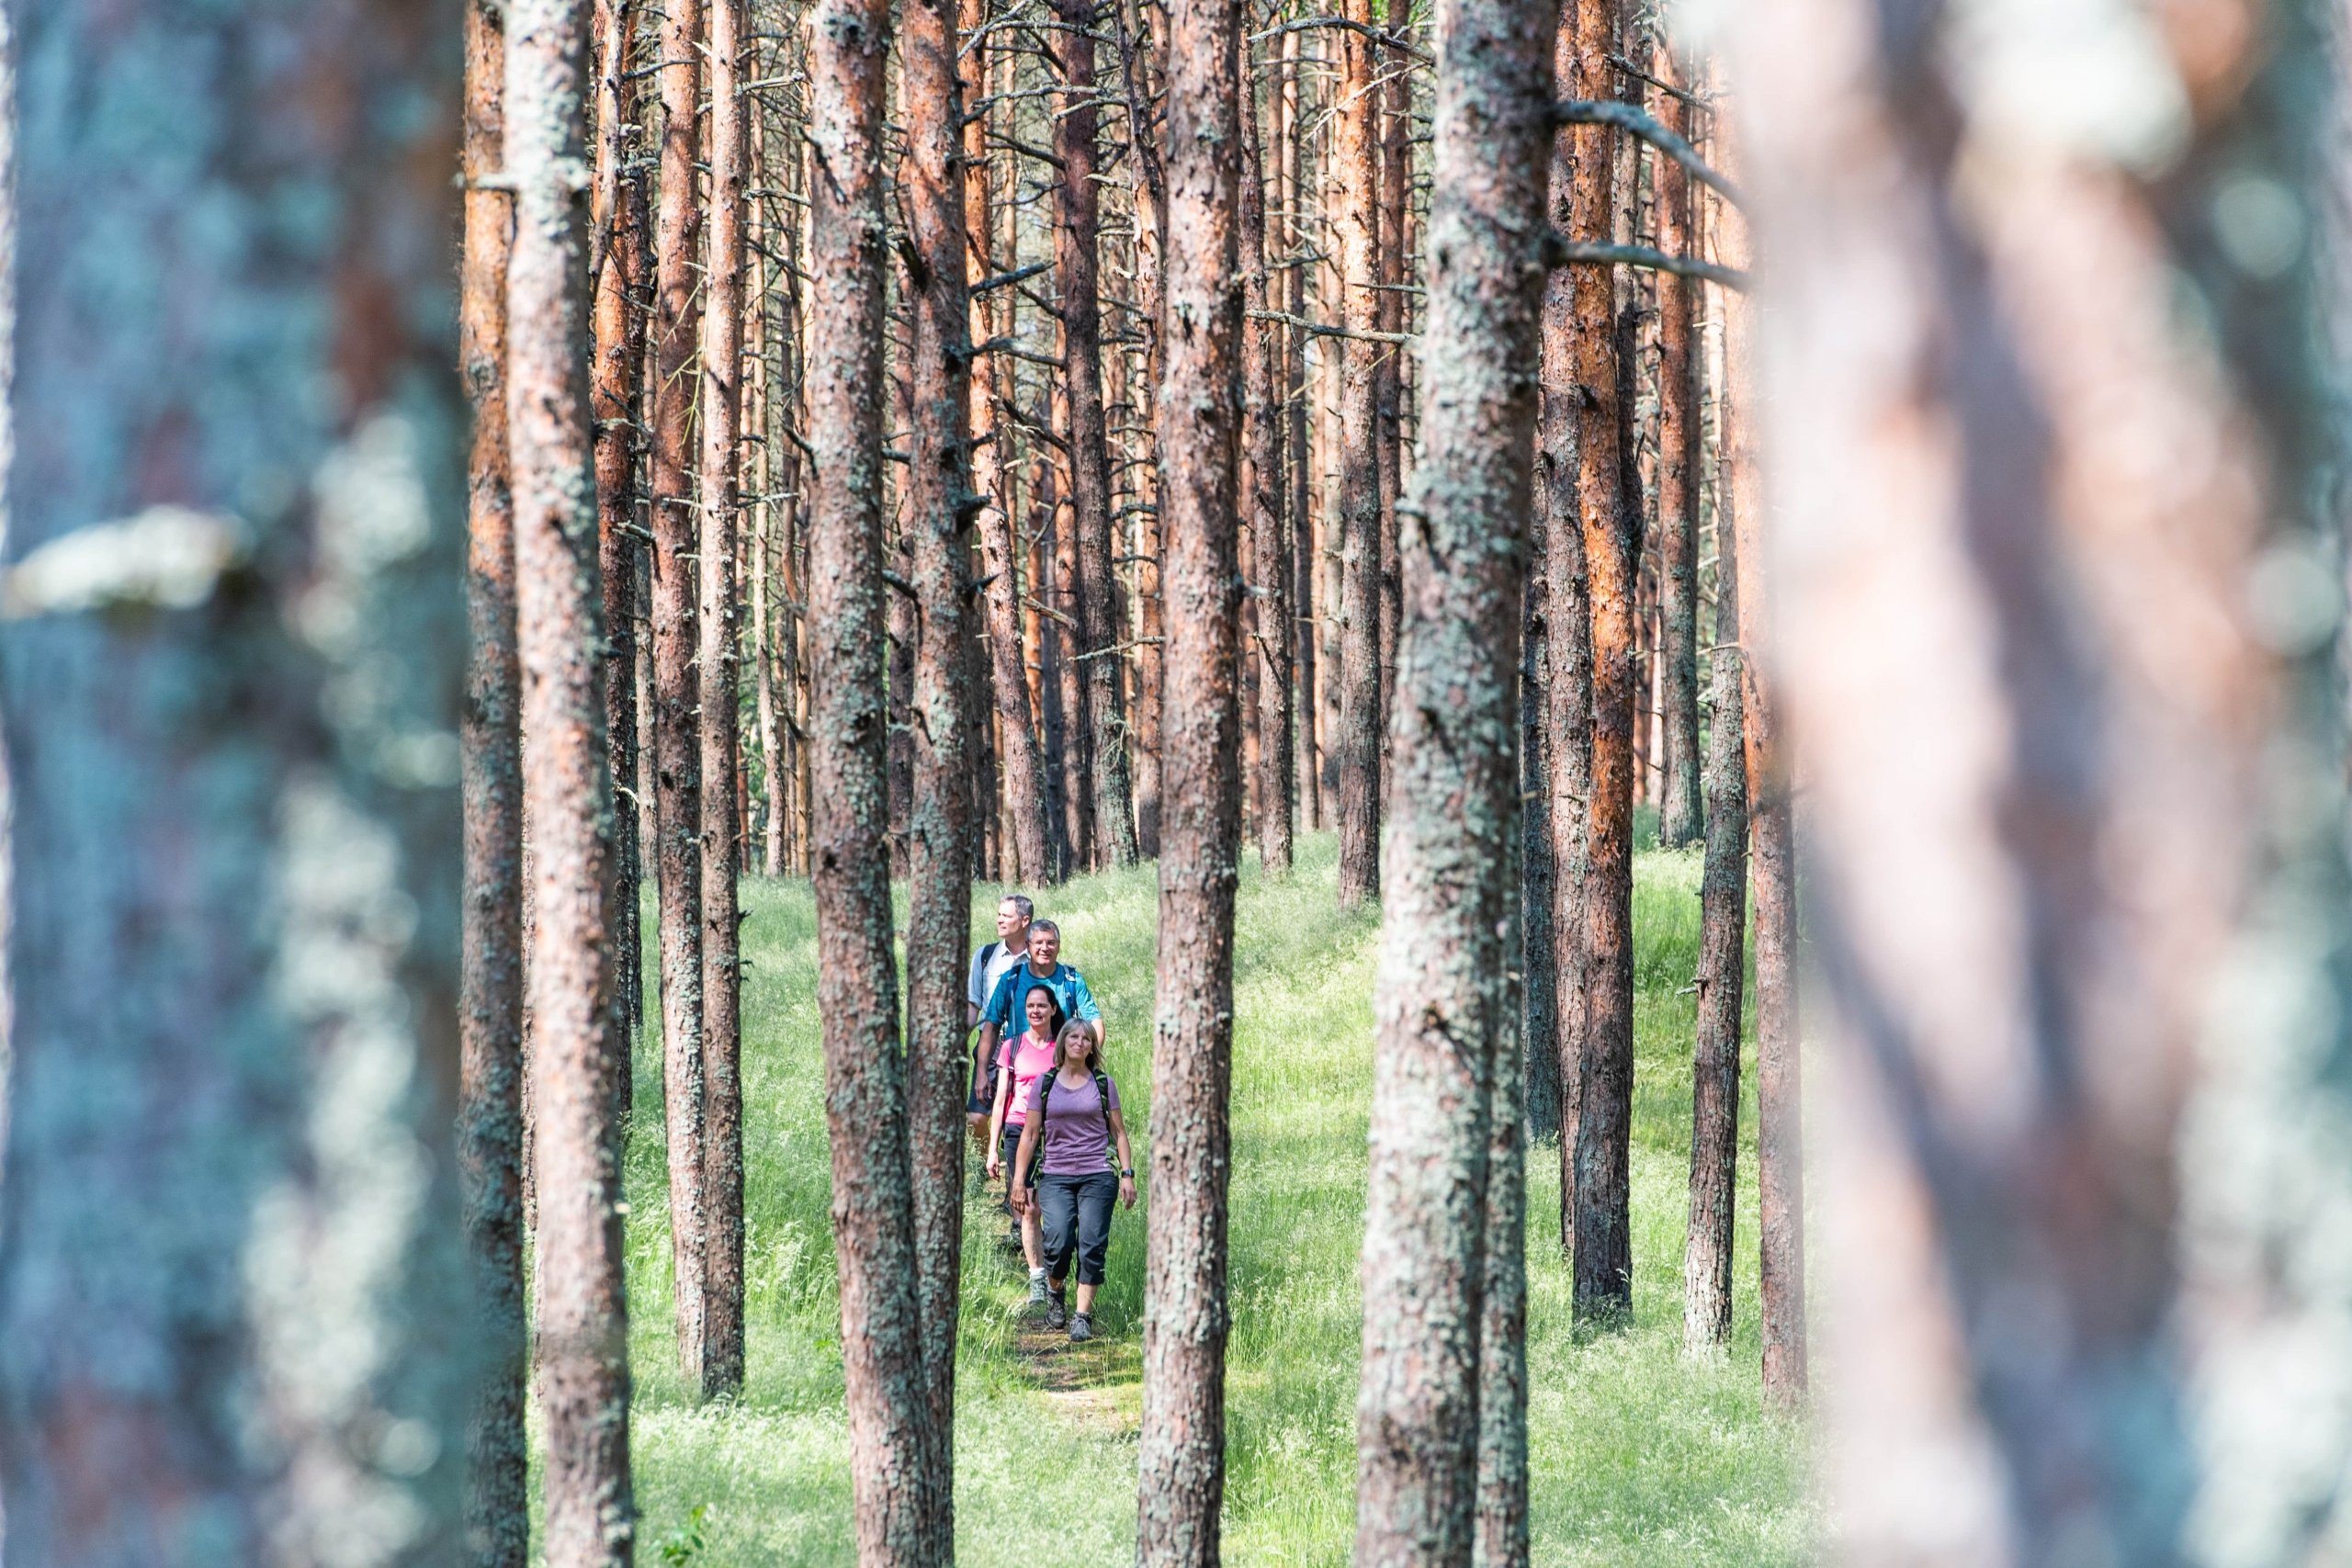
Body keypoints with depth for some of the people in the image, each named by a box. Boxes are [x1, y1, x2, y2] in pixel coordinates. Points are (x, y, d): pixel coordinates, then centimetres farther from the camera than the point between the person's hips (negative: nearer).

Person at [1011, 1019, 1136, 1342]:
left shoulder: (1103, 1084, 8)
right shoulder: (1044, 1084, 8)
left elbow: (1119, 1133, 11)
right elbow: (1030, 1135, 9)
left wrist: (1127, 1174, 2)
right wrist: (1020, 1179, 5)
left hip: (1097, 1177, 0)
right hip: (1055, 1178, 0)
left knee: (1091, 1246, -9)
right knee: (1058, 1241, -16)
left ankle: (1083, 1316, -3)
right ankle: (1054, 1292, 13)